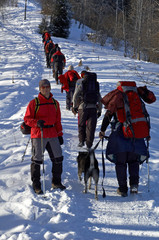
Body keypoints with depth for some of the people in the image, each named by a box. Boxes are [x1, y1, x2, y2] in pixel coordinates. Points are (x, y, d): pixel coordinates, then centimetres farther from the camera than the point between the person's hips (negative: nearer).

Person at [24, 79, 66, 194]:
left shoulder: (55, 103, 12)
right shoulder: (34, 103, -3)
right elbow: (27, 119, -5)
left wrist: (60, 134, 15)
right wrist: (37, 123, -23)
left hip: (52, 134, 5)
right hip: (38, 135, -5)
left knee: (58, 158, 6)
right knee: (37, 160, -2)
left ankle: (56, 182, 21)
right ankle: (36, 185, 6)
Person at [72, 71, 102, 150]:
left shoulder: (81, 84, 3)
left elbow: (76, 96, -4)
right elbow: (99, 99, 17)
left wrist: (74, 106, 4)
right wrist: (99, 110, 22)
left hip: (83, 107, -2)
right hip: (93, 107, 2)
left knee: (81, 125, 14)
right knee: (91, 127, 3)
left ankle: (81, 141, 10)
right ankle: (89, 145, 0)